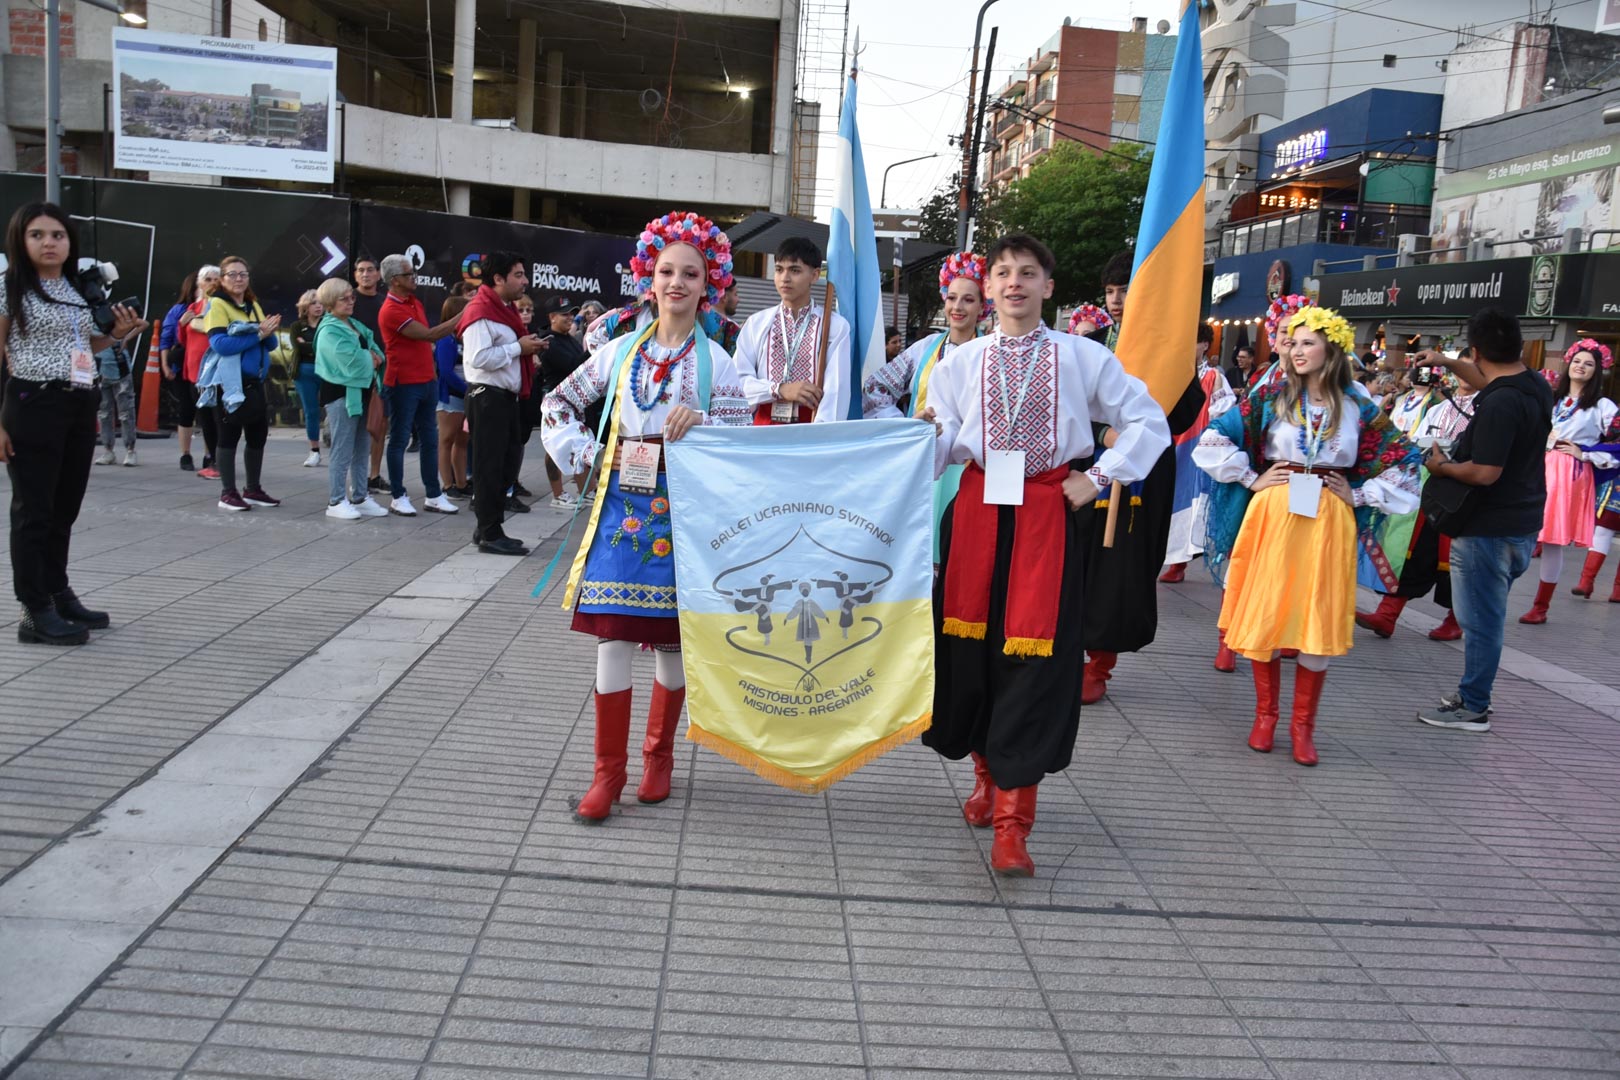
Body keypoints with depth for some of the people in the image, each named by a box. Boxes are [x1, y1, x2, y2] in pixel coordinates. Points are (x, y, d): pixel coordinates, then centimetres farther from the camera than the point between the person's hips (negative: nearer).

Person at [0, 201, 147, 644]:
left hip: (80, 407, 6)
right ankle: (35, 612, 4)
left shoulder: (79, 289, 13)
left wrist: (115, 333, 7)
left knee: (64, 509, 13)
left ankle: (59, 595, 25)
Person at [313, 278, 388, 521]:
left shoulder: (354, 325, 16)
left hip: (360, 392, 8)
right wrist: (370, 359, -3)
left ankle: (360, 498, 19)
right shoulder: (329, 331, -11)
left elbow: (372, 345, 15)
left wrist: (373, 357, -8)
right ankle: (336, 502, -1)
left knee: (362, 450, 11)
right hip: (341, 394, -8)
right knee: (343, 452, -6)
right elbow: (352, 361, -21)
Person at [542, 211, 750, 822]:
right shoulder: (621, 351, 7)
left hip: (680, 510, -1)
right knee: (612, 638, -2)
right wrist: (584, 455, 2)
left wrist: (701, 422, -21)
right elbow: (558, 404, 14)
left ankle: (658, 756, 27)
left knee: (670, 641, 7)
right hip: (621, 505, 1)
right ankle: (608, 770, 9)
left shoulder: (716, 363, 2)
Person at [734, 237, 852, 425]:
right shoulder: (756, 323, 6)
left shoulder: (836, 325, -1)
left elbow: (836, 389, -10)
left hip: (812, 429, -2)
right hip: (764, 428, 2)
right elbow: (737, 381, 1)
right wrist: (778, 389, -14)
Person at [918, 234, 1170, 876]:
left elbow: (1148, 422, 8)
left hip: (1049, 516, -2)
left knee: (1035, 656, -6)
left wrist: (1100, 477, -1)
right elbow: (941, 452, 2)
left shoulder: (1084, 358, 3)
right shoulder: (960, 363, 7)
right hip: (978, 511, 2)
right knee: (970, 647, 7)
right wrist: (927, 434, -20)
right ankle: (988, 774, 31)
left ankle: (1012, 818, -1)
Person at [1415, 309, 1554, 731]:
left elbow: (1485, 473, -27)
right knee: (1487, 616, 19)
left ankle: (1473, 708, 9)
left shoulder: (1499, 404, -25)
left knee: (1480, 621, 0)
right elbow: (1490, 381, 28)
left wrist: (1441, 466, -11)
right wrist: (1448, 363, 30)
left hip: (1488, 530, -9)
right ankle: (1473, 693, 29)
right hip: (1521, 524, 9)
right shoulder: (1535, 385, 5)